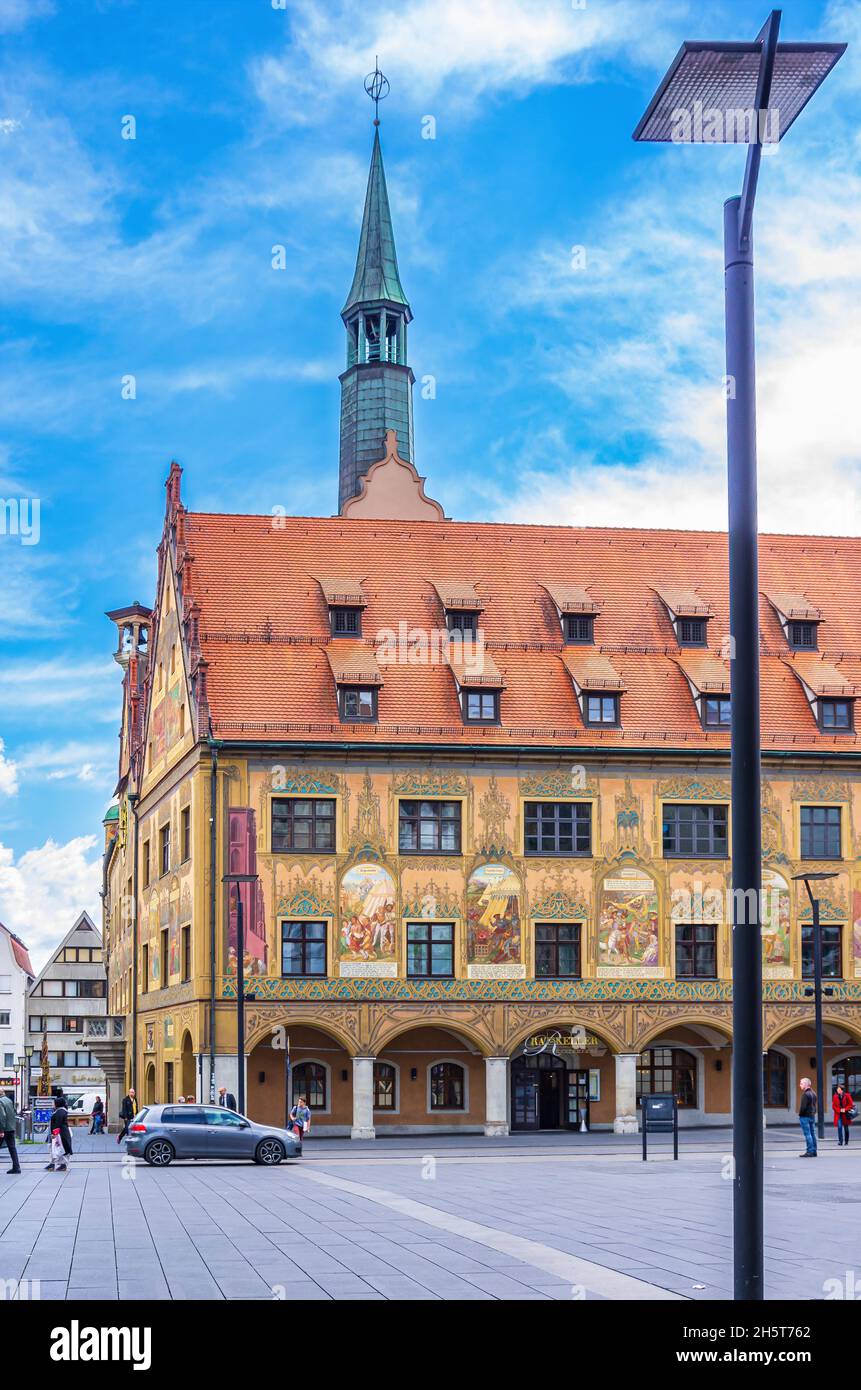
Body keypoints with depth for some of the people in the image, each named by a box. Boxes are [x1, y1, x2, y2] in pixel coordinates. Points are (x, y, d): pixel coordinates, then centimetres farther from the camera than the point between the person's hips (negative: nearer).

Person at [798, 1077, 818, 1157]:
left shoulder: (805, 1094, -17)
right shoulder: (813, 1093, 13)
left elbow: (803, 1106, -20)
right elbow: (814, 1105, 15)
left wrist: (800, 1114, -8)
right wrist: (813, 1113, 15)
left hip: (805, 1116, -9)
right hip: (812, 1116, 9)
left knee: (807, 1134, -8)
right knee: (812, 1134, 11)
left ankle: (809, 1151, -9)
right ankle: (814, 1151, 14)